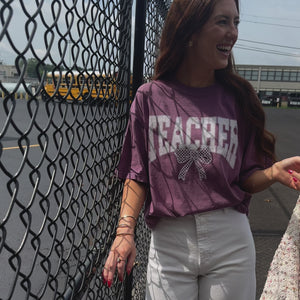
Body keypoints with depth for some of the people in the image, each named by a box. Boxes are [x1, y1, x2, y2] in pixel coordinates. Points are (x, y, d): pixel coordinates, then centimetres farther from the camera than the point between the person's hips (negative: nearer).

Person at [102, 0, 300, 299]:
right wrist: (124, 232, -11)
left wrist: (273, 172, -18)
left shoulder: (238, 98, -1)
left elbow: (246, 179, 2)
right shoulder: (150, 97, -4)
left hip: (231, 245, 2)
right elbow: (137, 176, 0)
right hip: (168, 244, -1)